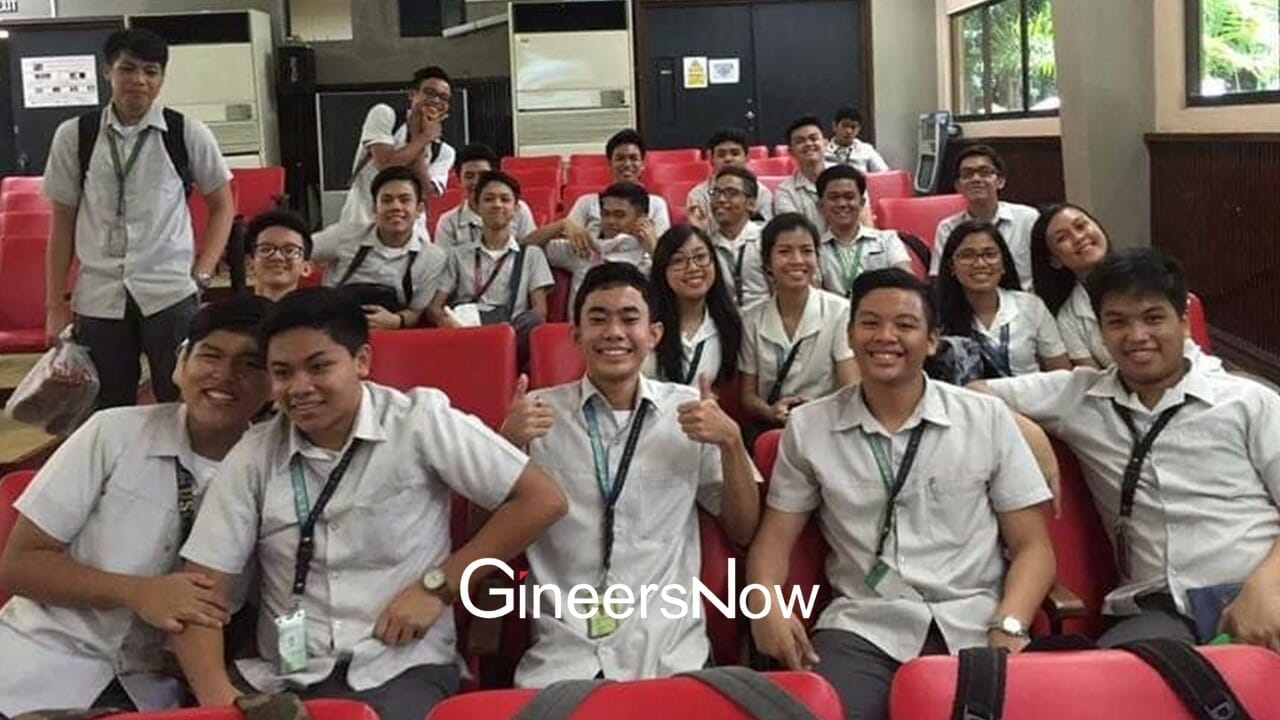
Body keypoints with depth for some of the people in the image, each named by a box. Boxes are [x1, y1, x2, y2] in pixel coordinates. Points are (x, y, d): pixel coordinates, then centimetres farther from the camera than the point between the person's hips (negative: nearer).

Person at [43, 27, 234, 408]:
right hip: (97, 299, 2)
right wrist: (55, 304, 7)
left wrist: (202, 273, 1)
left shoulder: (189, 134, -1)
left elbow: (222, 205, 10)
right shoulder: (73, 136, 3)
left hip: (171, 295, -1)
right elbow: (62, 224, 8)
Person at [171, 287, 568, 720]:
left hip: (400, 670, -3)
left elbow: (542, 501, -5)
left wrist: (437, 585, -7)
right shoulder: (253, 456, 4)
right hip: (284, 679, 3)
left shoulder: (419, 421, -5)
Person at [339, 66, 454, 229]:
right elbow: (385, 163, -17)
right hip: (360, 226, -3)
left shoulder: (444, 152, 6)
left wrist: (416, 137, -11)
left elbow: (424, 193, -12)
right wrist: (423, 138, -8)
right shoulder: (384, 115, -1)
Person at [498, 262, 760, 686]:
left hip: (671, 653, 1)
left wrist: (731, 442, -5)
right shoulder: (537, 413, 6)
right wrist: (506, 445, -9)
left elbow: (743, 531, 11)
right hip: (563, 654, 0)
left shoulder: (690, 411, 8)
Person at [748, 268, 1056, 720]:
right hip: (863, 627, 0)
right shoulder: (808, 427, 9)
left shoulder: (987, 419, 7)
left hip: (974, 624, 1)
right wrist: (765, 605, -10)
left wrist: (1009, 628, -10)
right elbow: (775, 537, 12)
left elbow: (1032, 545, 7)